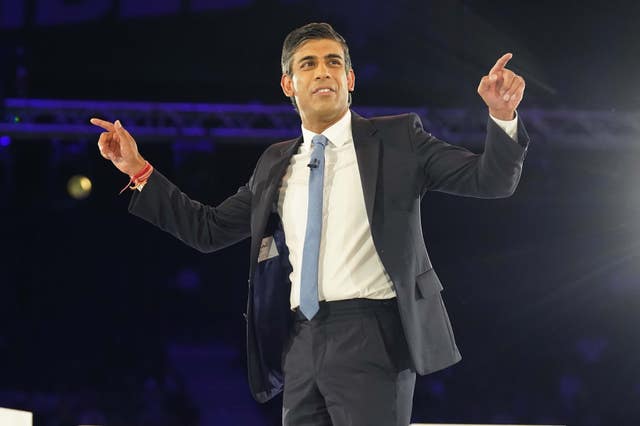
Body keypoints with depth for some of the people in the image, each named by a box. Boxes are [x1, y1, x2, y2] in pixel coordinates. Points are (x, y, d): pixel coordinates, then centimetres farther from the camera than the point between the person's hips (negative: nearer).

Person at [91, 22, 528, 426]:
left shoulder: (396, 139, 4)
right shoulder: (275, 164, 17)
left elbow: (490, 181, -2)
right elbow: (210, 229, 21)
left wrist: (502, 117, -20)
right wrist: (139, 170, 15)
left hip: (372, 336, -5)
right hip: (302, 341, 5)